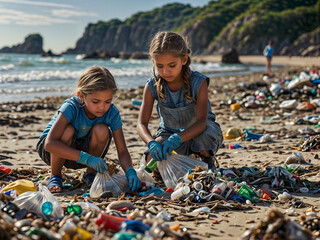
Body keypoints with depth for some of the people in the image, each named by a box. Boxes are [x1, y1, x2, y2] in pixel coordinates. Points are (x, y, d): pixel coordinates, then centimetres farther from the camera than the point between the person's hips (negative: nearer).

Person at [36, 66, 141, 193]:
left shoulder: (112, 112, -21)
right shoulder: (71, 107, -32)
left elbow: (122, 151, -17)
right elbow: (49, 144, -43)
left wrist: (130, 171, -39)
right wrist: (86, 159, -48)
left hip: (83, 148, 3)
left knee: (102, 130, -28)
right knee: (68, 130, -36)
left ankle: (90, 174, -2)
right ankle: (55, 176, -10)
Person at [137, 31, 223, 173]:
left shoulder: (198, 82, -23)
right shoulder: (152, 86, -16)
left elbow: (201, 122, -32)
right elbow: (142, 123, -19)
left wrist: (177, 138, -50)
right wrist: (151, 142, -42)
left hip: (196, 131, -2)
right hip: (169, 132, 3)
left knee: (207, 133, -39)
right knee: (153, 160, -26)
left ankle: (208, 161, -2)